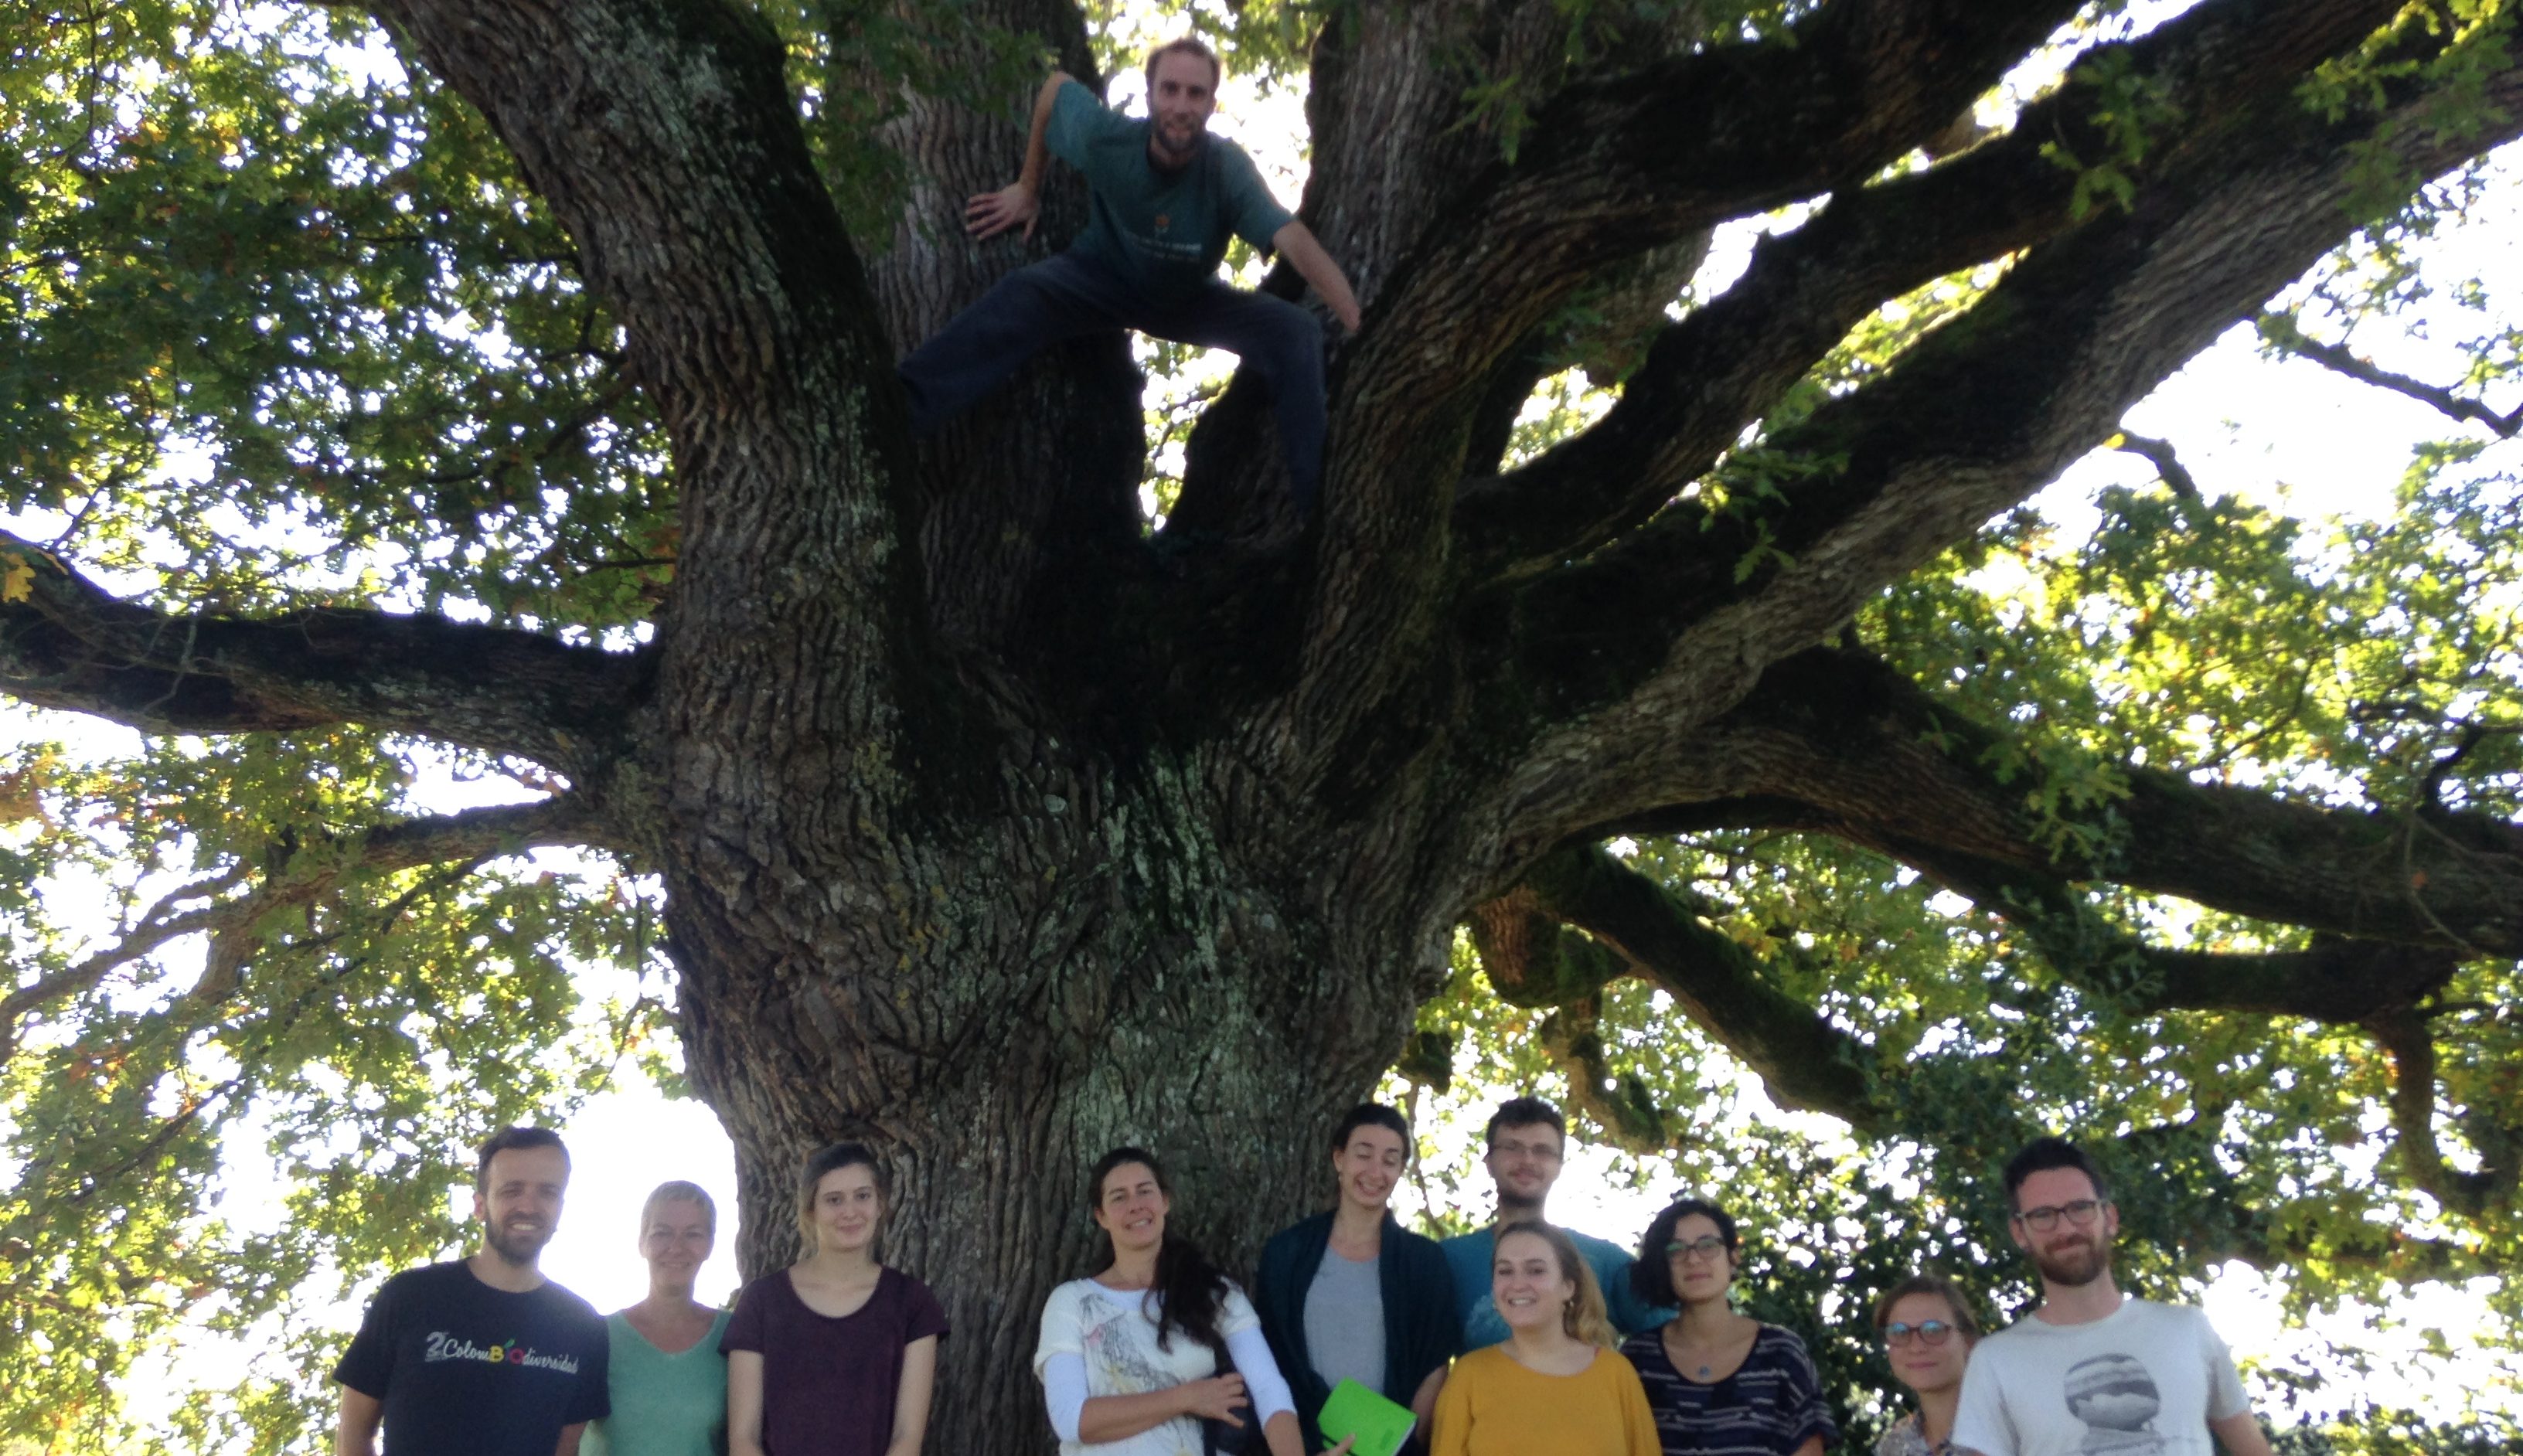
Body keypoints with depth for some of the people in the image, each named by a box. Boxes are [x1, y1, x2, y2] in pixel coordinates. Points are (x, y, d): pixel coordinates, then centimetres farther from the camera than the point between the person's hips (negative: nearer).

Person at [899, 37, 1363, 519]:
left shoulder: (1227, 168, -30)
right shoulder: (1107, 137, -26)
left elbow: (1298, 243, -43)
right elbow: (1056, 84, -4)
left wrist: (1361, 328, -56)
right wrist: (1028, 189, 2)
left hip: (1188, 300, 1)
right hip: (1105, 278, -1)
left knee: (1297, 333, -23)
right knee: (1021, 296, -33)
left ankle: (1318, 500, -22)